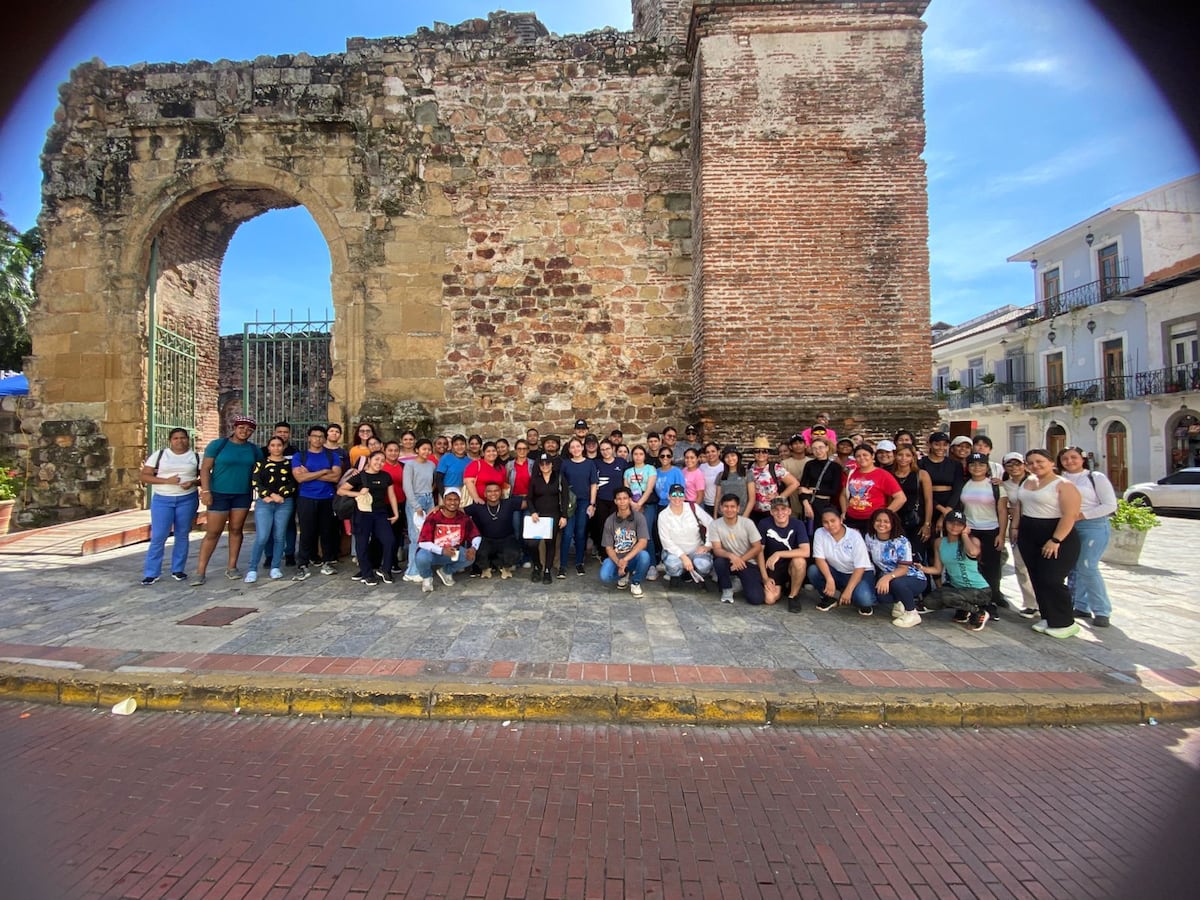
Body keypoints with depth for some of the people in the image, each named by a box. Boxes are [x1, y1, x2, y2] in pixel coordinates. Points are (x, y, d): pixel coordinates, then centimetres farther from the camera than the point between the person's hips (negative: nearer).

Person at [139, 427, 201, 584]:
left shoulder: (196, 457, 5)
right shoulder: (159, 455, 4)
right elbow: (143, 476, -1)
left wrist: (193, 482, -16)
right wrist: (166, 480, -15)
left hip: (187, 500, 1)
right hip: (162, 499, 0)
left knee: (182, 535, 7)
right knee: (158, 536, -4)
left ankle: (178, 570, 18)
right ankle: (151, 573, 7)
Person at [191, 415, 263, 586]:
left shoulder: (254, 450, 7)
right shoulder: (218, 445, -3)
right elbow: (205, 468, -5)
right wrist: (205, 490, -13)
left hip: (243, 495, 3)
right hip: (219, 494, -3)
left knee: (236, 530, 8)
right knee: (212, 532, -2)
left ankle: (231, 567, 17)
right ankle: (200, 571, 6)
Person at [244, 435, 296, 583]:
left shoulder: (289, 463, 11)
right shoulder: (261, 463, 10)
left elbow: (293, 483, 2)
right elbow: (256, 483, 0)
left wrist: (279, 496, -9)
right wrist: (272, 495, -11)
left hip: (285, 503, 1)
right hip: (263, 503, -1)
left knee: (279, 536, 1)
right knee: (262, 537, -10)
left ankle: (276, 567, 11)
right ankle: (252, 569, 0)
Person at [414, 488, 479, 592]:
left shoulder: (464, 518, -9)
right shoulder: (433, 517, -20)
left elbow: (476, 536, -1)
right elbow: (423, 542, -24)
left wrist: (473, 548, -24)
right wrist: (442, 550, -37)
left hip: (453, 552, 3)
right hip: (433, 552, -3)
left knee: (470, 557, -22)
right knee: (422, 557, -35)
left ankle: (446, 571, 10)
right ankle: (427, 578, 3)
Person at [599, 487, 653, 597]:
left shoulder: (639, 517, -9)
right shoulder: (609, 521, -4)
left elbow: (643, 542, -19)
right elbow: (608, 548, -4)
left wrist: (626, 559, -29)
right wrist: (618, 563, -23)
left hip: (634, 557, -1)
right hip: (616, 558, 1)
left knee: (644, 555, -35)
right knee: (605, 577, -28)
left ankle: (635, 582, -3)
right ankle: (624, 575, 10)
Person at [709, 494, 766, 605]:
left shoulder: (747, 523, -13)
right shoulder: (715, 524, -11)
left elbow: (757, 548, -9)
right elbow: (717, 550, -15)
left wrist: (740, 559, -21)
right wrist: (731, 556, -36)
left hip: (748, 562, 0)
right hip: (729, 560, 1)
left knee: (756, 599, -17)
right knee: (719, 562, -36)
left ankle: (743, 582, 18)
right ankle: (727, 590, -6)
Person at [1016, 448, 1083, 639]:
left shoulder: (1063, 485, -11)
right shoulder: (1028, 482, 11)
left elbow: (1070, 514, -19)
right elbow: (1020, 505, 22)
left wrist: (1055, 540, -23)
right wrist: (1016, 527, 14)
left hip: (1058, 538, -7)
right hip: (1029, 537, 7)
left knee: (1051, 581, -8)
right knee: (1037, 580, 9)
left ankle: (1065, 623, 6)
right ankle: (1048, 618, 20)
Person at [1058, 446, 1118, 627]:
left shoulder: (1096, 477, -2)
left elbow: (1110, 505, -7)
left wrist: (1081, 515, -15)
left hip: (1093, 526, -5)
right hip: (1067, 528, 5)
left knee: (1087, 568, -9)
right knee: (1073, 568, 8)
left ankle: (1102, 611, 4)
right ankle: (1081, 607, 20)